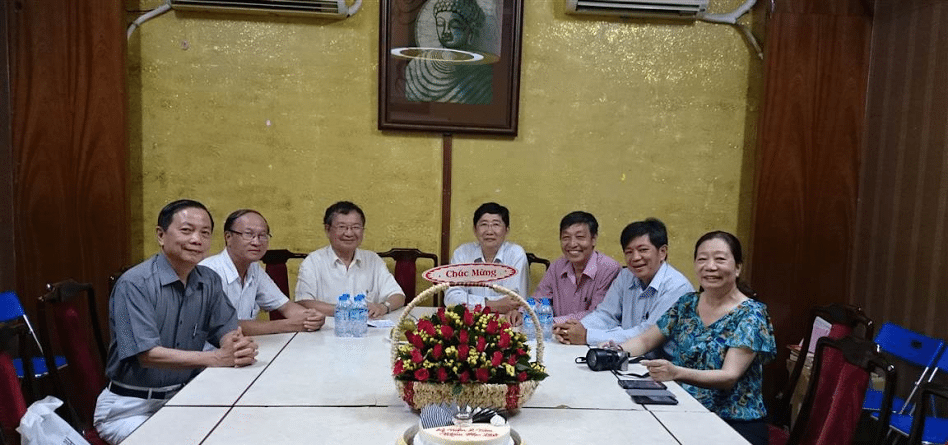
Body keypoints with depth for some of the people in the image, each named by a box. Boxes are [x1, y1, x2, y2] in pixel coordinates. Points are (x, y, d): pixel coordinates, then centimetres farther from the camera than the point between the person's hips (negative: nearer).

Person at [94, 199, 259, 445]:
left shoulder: (209, 281, 2)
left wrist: (241, 346, -25)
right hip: (130, 407, -5)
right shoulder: (134, 284, -18)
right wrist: (216, 358, -30)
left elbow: (227, 331, 0)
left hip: (183, 398, 5)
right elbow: (148, 355, -24)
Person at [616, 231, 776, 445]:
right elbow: (645, 340, 12)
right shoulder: (686, 304, 6)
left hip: (734, 422, -4)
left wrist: (676, 372, -37)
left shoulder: (750, 315, -9)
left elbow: (730, 377, -19)